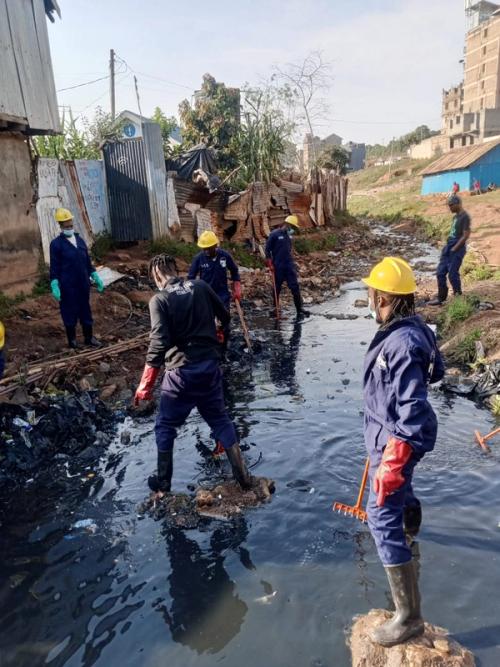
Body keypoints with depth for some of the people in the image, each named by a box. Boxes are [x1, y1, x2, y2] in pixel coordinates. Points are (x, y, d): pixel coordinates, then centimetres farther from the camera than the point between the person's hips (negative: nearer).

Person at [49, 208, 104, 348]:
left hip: (84, 284, 5)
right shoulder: (56, 244, -7)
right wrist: (54, 286, -15)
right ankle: (72, 339, 21)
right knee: (70, 312, 6)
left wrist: (95, 277, 13)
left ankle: (89, 337, 26)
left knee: (86, 311, 13)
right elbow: (54, 267, -8)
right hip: (67, 285, -5)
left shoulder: (80, 240, 10)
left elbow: (88, 262, 15)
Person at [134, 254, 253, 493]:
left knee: (165, 426, 17)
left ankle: (163, 482, 29)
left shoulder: (159, 299, -12)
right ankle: (242, 476, 20)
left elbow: (159, 343, -20)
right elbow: (225, 317, 9)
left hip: (181, 371, -4)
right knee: (220, 419, 19)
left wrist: (145, 384, -16)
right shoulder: (201, 286, 0)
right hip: (210, 365, 4)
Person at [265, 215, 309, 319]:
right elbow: (267, 249, -7)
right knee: (277, 288, 7)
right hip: (278, 266, -5)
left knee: (295, 287, -3)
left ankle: (300, 309, -1)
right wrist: (270, 264, -10)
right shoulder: (274, 234, -8)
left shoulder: (289, 235, 10)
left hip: (289, 265, 5)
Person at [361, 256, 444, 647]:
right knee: (400, 486, 35)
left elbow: (413, 410, -32)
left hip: (397, 439, -10)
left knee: (383, 518, -6)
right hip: (393, 431, 10)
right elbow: (436, 370, 14)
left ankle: (409, 617, 6)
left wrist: (393, 460, -30)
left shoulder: (403, 343, -31)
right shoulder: (414, 329, -2)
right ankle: (411, 529, 68)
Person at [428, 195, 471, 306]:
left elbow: (466, 235, -16)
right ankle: (441, 298, 15)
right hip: (448, 247, 9)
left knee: (453, 274, -5)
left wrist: (454, 249, -16)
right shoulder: (455, 216, 16)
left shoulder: (465, 217, -11)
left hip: (457, 249, -9)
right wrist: (447, 247, 11)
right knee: (440, 273, 7)